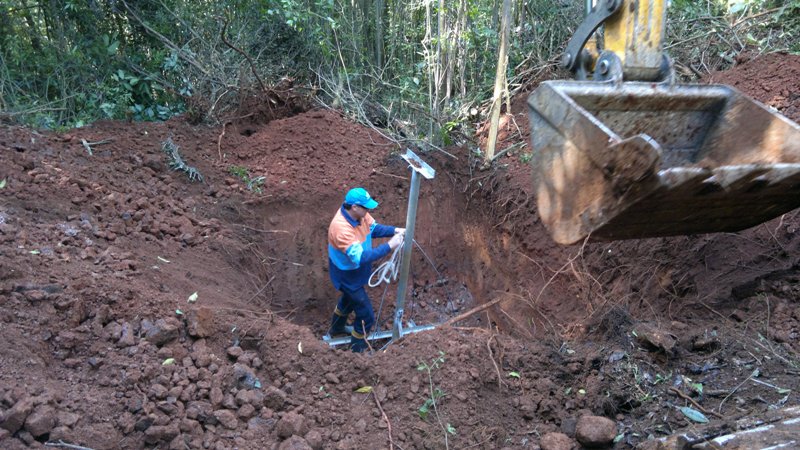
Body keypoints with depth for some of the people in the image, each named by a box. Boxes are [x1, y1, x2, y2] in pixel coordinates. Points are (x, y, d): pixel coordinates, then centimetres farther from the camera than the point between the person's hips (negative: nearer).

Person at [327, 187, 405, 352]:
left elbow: (373, 228, 2)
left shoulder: (358, 213, -15)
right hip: (348, 276, -9)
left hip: (356, 272, 9)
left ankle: (337, 327, 62)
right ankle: (357, 349, 27)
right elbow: (360, 257, -44)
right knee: (367, 317, 3)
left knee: (350, 298, 35)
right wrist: (389, 246, -43)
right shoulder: (341, 228, -41)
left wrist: (394, 230, -16)